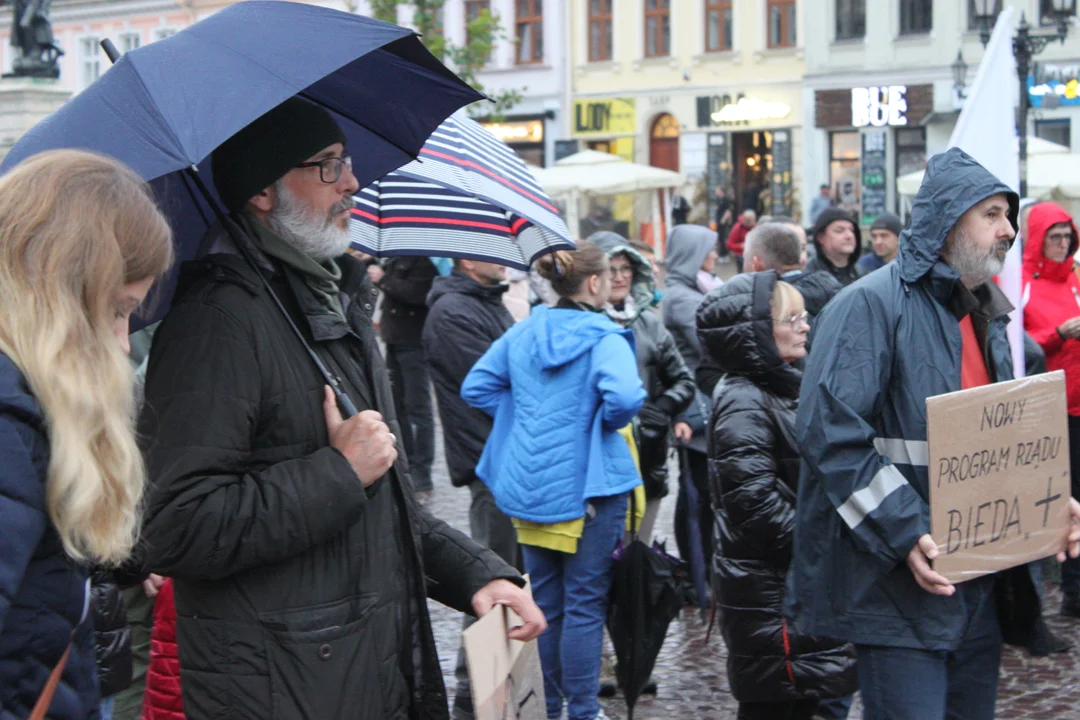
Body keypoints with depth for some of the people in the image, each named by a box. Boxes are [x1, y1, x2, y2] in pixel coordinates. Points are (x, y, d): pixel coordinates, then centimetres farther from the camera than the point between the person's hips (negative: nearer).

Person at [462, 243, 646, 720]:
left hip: (528, 486, 6)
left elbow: (476, 388, 5)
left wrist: (527, 420, 9)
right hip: (586, 488, -6)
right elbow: (625, 396, -29)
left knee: (544, 603, 16)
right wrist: (606, 424, -9)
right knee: (584, 605, 3)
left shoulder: (522, 333, 5)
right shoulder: (604, 338, -13)